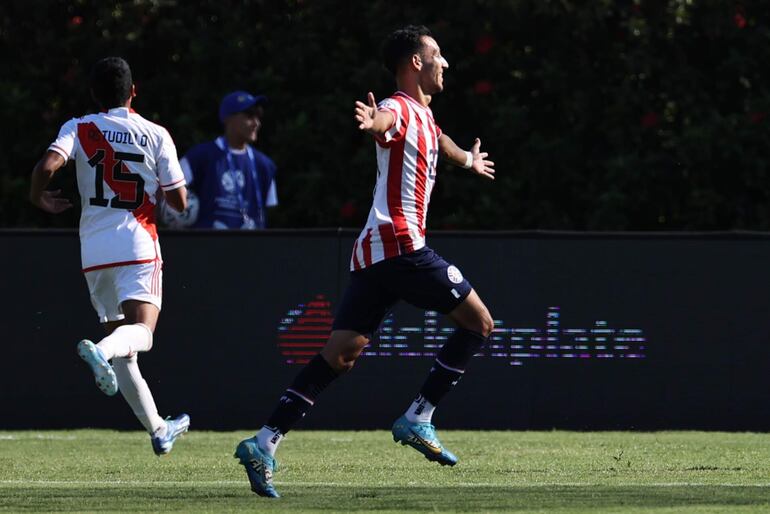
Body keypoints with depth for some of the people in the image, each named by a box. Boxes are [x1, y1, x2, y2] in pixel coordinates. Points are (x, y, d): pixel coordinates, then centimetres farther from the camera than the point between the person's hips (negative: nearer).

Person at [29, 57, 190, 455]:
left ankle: (157, 430, 18)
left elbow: (48, 164, -16)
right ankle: (100, 350, -48)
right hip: (137, 246, -3)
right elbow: (179, 201, 2)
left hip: (94, 250, 3)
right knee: (141, 332, -15)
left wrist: (39, 198, 4)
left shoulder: (78, 129, 3)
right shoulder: (155, 135, 2)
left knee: (122, 343, 13)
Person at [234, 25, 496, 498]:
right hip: (400, 243, -9)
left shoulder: (424, 116, 24)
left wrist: (469, 160, 71)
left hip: (372, 255, 9)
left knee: (340, 354, 0)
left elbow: (438, 140, 49)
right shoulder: (401, 109, -5)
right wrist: (373, 121, -57)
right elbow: (384, 120, -31)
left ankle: (266, 441, -11)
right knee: (478, 322, 0)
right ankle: (418, 418, -2)